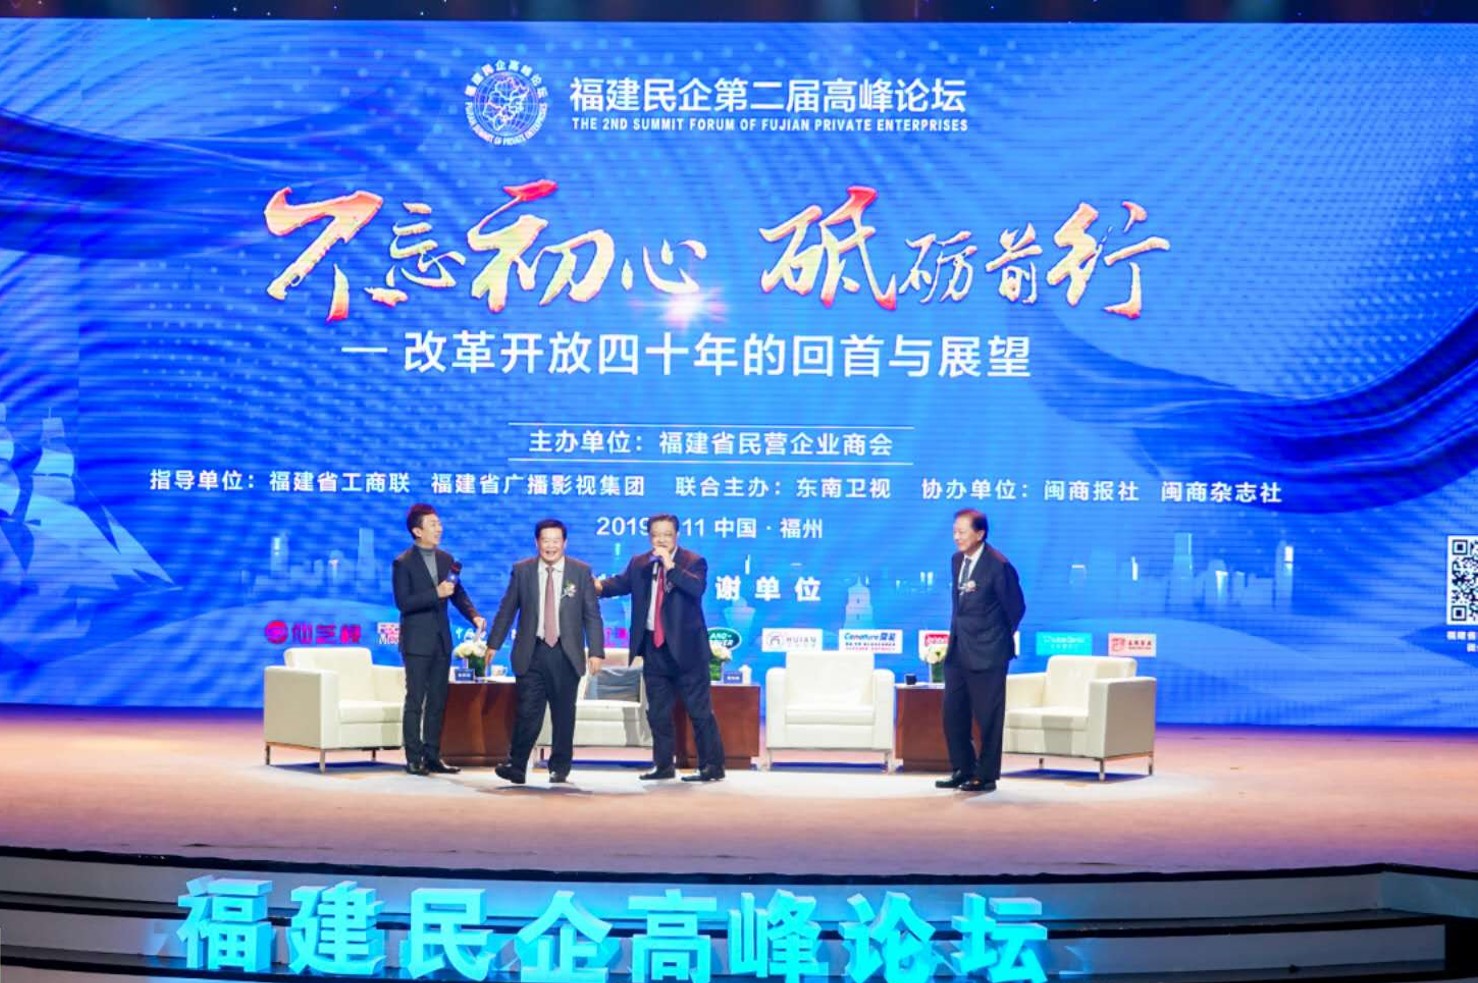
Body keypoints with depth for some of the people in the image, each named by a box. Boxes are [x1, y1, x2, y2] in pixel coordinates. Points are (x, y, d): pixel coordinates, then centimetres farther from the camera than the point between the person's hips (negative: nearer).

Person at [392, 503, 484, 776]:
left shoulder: (446, 559, 9)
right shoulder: (403, 563, -9)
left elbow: (458, 593, 13)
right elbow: (403, 602, -16)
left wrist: (473, 615, -5)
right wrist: (436, 593, -23)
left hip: (441, 640, 6)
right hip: (417, 641, -6)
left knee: (437, 702, 9)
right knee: (415, 701, -3)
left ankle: (432, 756, 15)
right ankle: (414, 759, 1)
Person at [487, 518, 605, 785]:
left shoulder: (581, 571, 2)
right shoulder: (521, 570, 4)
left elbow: (592, 615, 2)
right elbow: (506, 610, 8)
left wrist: (596, 651, -5)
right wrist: (493, 644, 4)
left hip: (566, 653, 0)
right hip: (532, 652, 0)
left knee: (563, 713, 6)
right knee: (528, 711, -6)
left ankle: (560, 768, 17)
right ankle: (516, 766, -2)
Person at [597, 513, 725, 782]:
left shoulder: (693, 562, -5)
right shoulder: (639, 564, 10)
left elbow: (697, 588, -22)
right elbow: (622, 582, -1)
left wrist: (671, 566, -24)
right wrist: (600, 586, -21)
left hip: (685, 649, -5)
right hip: (653, 648, 5)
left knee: (700, 710, -2)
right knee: (658, 712, 12)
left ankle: (712, 766, 3)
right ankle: (663, 765, 23)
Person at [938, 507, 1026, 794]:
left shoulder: (999, 566, -15)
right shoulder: (957, 561, 8)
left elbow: (1016, 607, -6)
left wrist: (1001, 639, 5)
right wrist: (956, 634, 14)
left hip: (986, 654, -7)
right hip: (958, 652, 7)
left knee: (988, 716, 1)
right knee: (953, 713, 10)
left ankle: (986, 776, 9)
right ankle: (962, 770, 22)